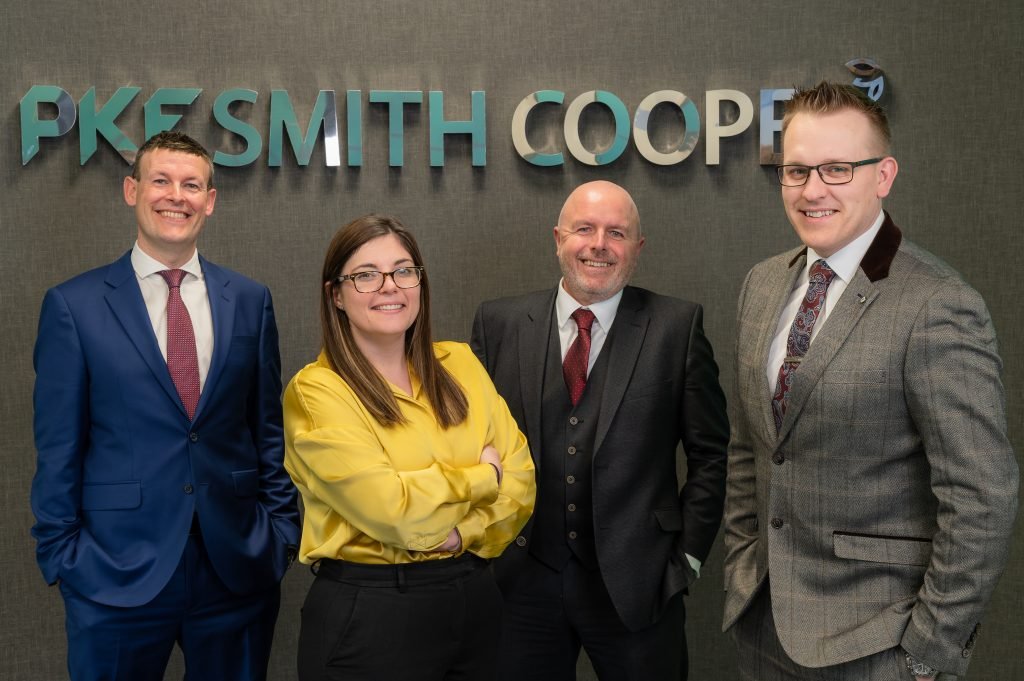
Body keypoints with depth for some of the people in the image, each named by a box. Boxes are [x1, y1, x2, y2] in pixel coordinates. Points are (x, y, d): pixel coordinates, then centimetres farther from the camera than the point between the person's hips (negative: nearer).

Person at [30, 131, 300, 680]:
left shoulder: (249, 300, 5)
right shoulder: (74, 305, -2)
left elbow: (267, 428, 8)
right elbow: (58, 447, -1)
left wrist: (281, 527, 4)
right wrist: (60, 553, -2)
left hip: (238, 568, 3)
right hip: (117, 572, -2)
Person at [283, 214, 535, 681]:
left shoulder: (459, 365, 4)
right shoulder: (314, 392, -12)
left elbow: (519, 478, 2)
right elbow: (391, 508, -20)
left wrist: (465, 532, -15)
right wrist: (482, 475, -6)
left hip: (475, 595, 5)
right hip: (368, 611, -5)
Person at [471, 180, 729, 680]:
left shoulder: (676, 326, -2)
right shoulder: (500, 324, 2)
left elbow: (709, 452, 1)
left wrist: (688, 553, -1)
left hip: (636, 583, -1)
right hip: (522, 578, 2)